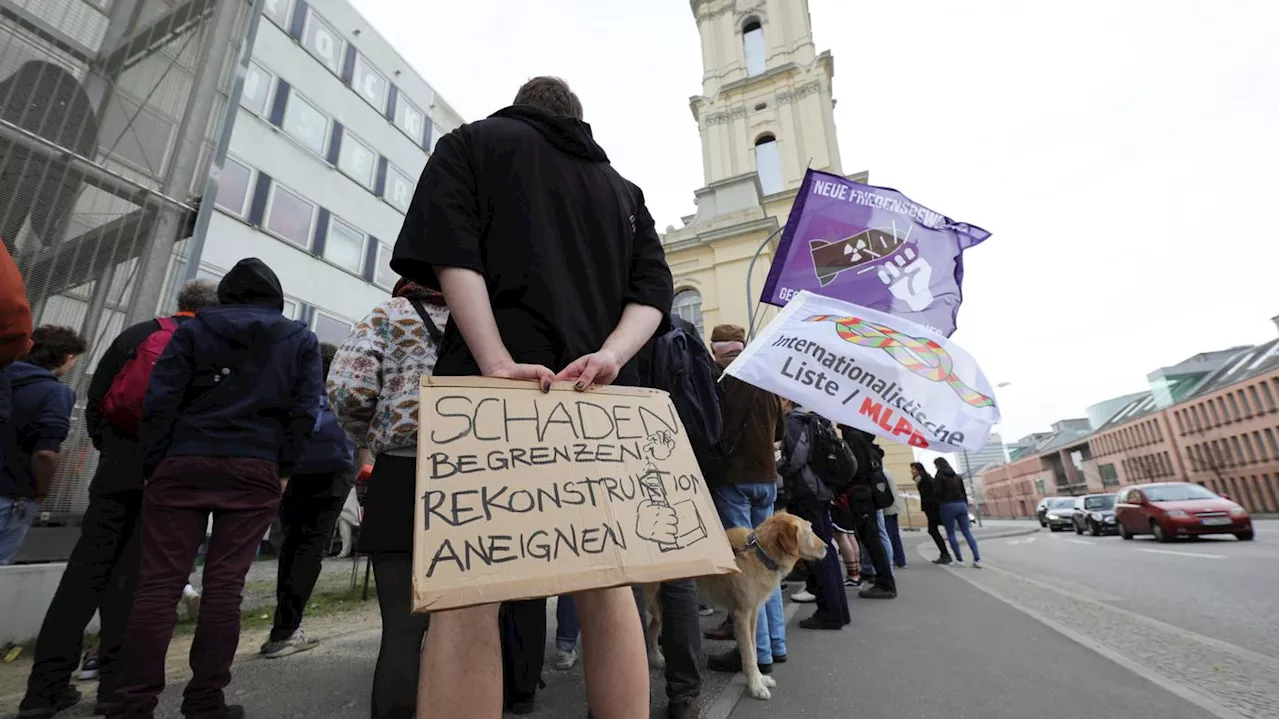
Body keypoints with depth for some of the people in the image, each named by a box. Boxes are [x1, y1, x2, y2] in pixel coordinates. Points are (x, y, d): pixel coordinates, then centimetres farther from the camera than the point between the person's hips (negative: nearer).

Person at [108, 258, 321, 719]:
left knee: (159, 581, 4)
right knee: (225, 583, 3)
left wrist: (152, 466, 4)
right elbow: (305, 410, -1)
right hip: (255, 469, 0)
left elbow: (160, 400, 1)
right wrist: (285, 470, 4)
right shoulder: (301, 340, 8)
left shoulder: (193, 329, 10)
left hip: (183, 464, 1)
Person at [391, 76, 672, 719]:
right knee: (606, 586, 9)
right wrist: (608, 358, -4)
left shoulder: (473, 142, 17)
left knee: (467, 593, -2)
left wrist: (497, 365, -13)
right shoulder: (623, 189, 27)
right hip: (601, 398, 4)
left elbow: (448, 248, -3)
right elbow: (653, 288, 10)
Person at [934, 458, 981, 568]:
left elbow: (939, 493, -12)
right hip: (961, 504, 6)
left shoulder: (939, 476, -5)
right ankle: (977, 559, -5)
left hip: (948, 506, -6)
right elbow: (964, 492, 15)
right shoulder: (957, 476, 15)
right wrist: (966, 506, 19)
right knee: (967, 533, 4)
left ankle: (959, 558, 8)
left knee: (951, 534, 6)